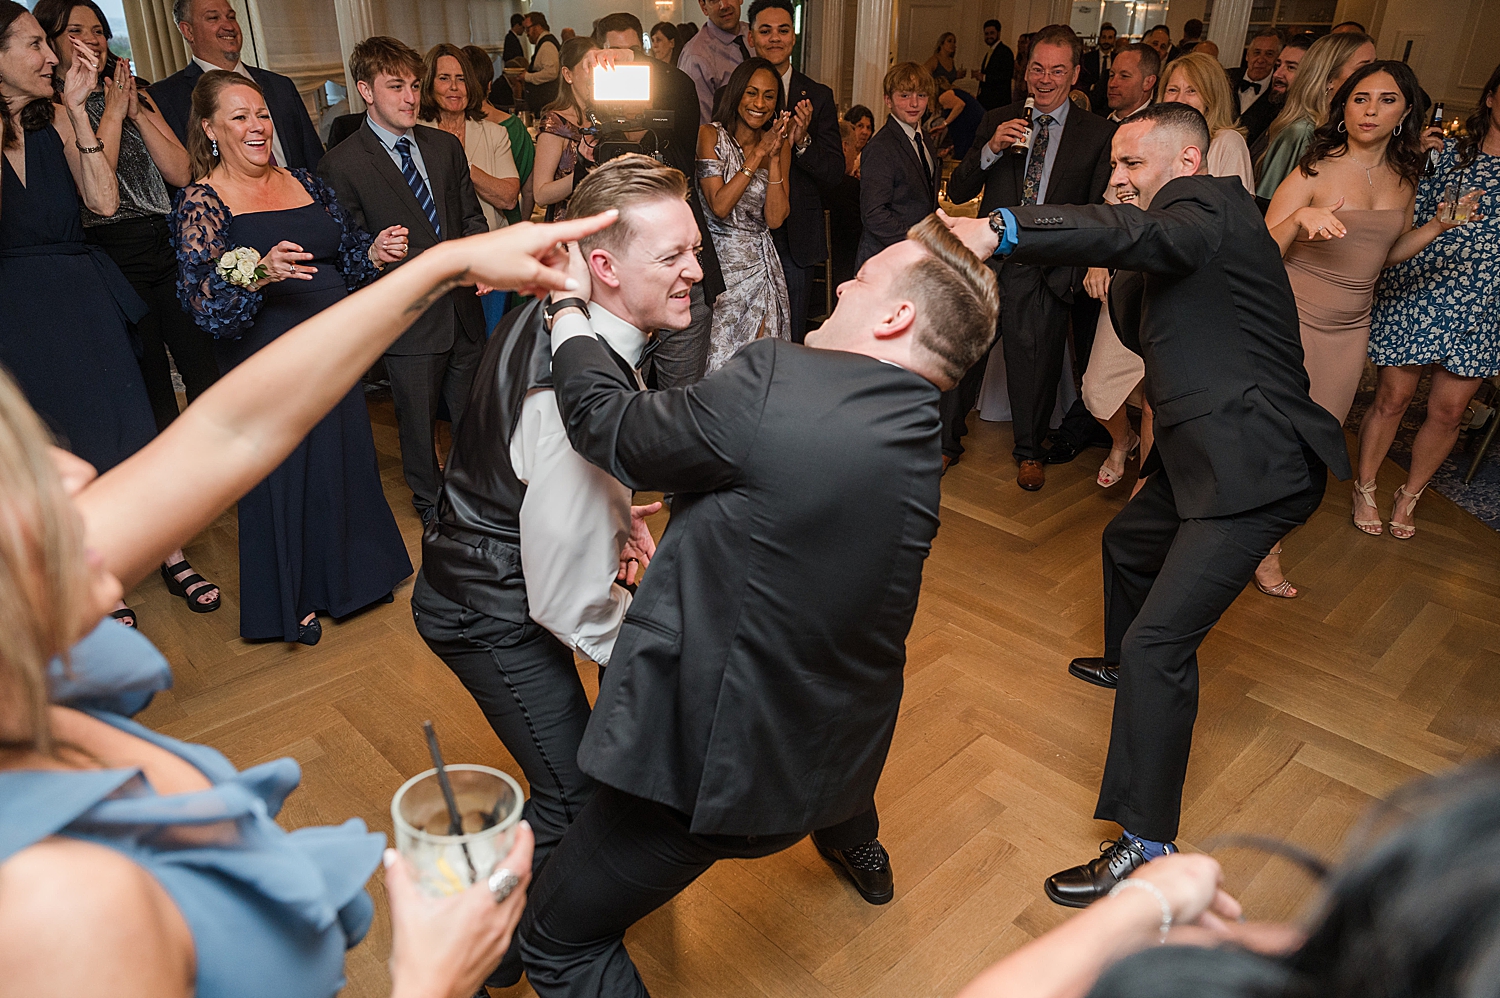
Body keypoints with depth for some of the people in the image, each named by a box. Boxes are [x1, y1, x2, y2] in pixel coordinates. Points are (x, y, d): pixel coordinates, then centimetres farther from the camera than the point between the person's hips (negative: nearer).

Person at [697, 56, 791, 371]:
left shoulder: (780, 147, 9)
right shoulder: (710, 136, -3)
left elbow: (775, 219, -3)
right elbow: (719, 206, -16)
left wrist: (774, 157, -10)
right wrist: (759, 154, -15)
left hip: (759, 265, 4)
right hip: (718, 261, -4)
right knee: (715, 360, -1)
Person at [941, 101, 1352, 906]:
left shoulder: (1208, 207, -13)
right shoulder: (1181, 233, 18)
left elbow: (1142, 235, -37)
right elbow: (1141, 333, 17)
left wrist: (1002, 229, -48)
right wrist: (1120, 273, -1)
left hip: (1255, 465, -11)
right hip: (1204, 454, 11)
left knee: (1158, 642, -16)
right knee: (1127, 543, 32)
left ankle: (1146, 846, -6)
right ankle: (1127, 667, 59)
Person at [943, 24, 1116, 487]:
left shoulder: (1098, 133, 3)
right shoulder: (997, 121, 8)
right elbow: (957, 193, 3)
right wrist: (991, 149, -12)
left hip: (1045, 271, -1)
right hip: (988, 258, 2)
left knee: (1035, 363, 9)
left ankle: (1029, 452, 31)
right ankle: (947, 440, 25)